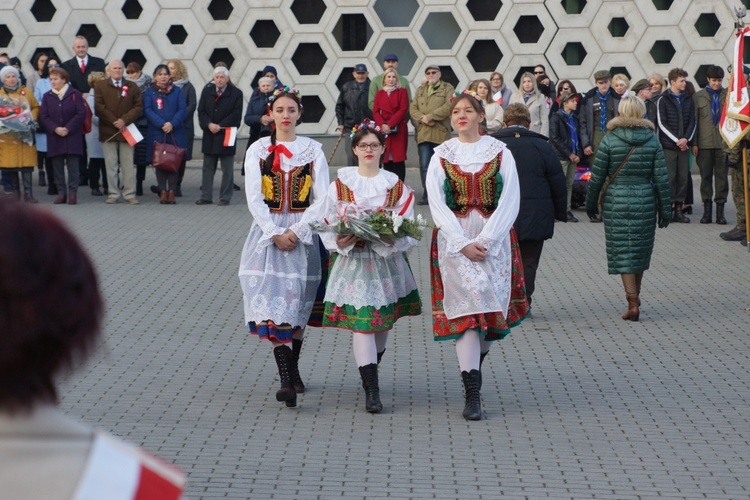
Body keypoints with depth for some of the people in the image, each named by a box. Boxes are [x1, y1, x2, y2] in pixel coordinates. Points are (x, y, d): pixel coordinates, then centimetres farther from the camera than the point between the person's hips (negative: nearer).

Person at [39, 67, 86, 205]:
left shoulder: (75, 94, 1)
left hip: (72, 136, -3)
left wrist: (68, 129, -13)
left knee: (73, 166, -3)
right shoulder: (47, 96, 9)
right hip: (54, 138, 3)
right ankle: (61, 193, 9)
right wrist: (55, 129, -13)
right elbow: (43, 116, 2)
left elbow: (81, 114, -6)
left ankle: (73, 193, 1)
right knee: (57, 166, 4)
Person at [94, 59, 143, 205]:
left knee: (128, 164, 1)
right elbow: (99, 107, -3)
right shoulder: (100, 86, 6)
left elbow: (138, 107, 3)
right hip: (107, 131, -1)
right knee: (110, 164, 2)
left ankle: (129, 194, 4)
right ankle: (113, 194, 7)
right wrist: (114, 122, -10)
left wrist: (124, 120, -12)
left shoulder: (132, 87, 10)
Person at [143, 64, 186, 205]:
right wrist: (162, 124, -16)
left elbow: (182, 109, 1)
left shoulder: (177, 91, 9)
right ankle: (163, 191, 5)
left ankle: (172, 191, 2)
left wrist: (172, 124, -14)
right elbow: (148, 110, -4)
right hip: (157, 133, -1)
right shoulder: (149, 92, 6)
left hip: (175, 133, 1)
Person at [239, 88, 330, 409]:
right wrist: (275, 234, -13)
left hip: (303, 233, 1)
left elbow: (322, 199, -1)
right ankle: (286, 381, -18)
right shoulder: (258, 150, 4)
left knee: (298, 304, 6)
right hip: (268, 231, -1)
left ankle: (293, 368, 24)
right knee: (273, 302, -12)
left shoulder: (313, 150, 5)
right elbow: (254, 198, -3)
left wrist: (296, 231, -12)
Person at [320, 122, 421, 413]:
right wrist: (339, 241, -17)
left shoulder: (396, 186, 4)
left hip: (387, 259, 2)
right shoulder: (340, 184, 3)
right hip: (352, 260, -2)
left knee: (383, 323, 9)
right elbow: (327, 224, 3)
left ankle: (369, 374, 34)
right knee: (361, 323, -11)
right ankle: (372, 391, -12)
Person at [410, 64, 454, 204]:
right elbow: (412, 108, 10)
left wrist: (429, 117, -12)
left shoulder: (447, 88, 6)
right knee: (424, 165, -2)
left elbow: (448, 106, -9)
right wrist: (422, 118, -9)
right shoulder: (420, 90, 20)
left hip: (440, 132, -3)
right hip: (423, 133, 3)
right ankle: (427, 195, 1)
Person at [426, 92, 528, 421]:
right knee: (465, 307, -10)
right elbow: (437, 204, -1)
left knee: (491, 304, 1)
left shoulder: (500, 152, 4)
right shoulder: (442, 155, 6)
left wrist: (485, 240, -13)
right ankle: (472, 393, -13)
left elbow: (509, 201, -3)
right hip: (454, 239, -1)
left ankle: (473, 365, 28)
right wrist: (463, 243, -12)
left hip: (494, 239, 1)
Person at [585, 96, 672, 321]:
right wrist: (665, 209, 7)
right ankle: (635, 296, 30)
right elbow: (661, 178, 0)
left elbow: (597, 176, -3)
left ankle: (633, 303, -7)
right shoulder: (652, 141, 0)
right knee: (640, 250, 16)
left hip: (616, 202, -2)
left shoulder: (610, 140, -5)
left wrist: (590, 203, 10)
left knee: (622, 252, 1)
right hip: (645, 201, 2)